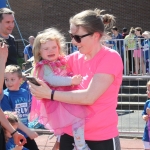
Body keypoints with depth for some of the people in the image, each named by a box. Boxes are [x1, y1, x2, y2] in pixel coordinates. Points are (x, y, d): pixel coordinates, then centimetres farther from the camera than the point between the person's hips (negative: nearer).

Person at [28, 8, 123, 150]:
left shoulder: (110, 58, -12)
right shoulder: (74, 58, 4)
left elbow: (89, 97, -21)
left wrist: (50, 94, -20)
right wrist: (35, 79, -12)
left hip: (102, 138, -5)